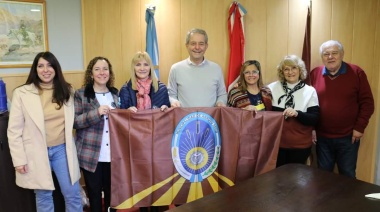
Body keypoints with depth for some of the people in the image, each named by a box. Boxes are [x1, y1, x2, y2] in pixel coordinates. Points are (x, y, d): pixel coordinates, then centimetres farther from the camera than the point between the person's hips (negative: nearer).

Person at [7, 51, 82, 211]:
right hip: (37, 153, -2)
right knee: (43, 197, 13)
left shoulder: (67, 91, 4)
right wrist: (19, 159, -7)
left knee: (73, 195, 9)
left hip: (62, 150, 3)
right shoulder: (22, 93, -8)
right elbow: (14, 130, -6)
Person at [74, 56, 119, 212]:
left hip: (113, 154, 3)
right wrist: (96, 113, -22)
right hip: (91, 155, -3)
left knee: (112, 192, 13)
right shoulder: (81, 94, -2)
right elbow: (74, 122, -10)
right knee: (94, 192, 8)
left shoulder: (116, 94, 10)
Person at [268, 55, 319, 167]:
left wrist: (297, 114, -24)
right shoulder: (273, 87, 0)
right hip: (277, 143, 1)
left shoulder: (310, 91, -3)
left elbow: (314, 119, -9)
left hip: (300, 145, 0)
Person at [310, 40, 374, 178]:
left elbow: (367, 102, -3)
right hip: (322, 137, 1)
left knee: (347, 175, 13)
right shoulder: (314, 74, -1)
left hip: (348, 137, -1)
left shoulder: (356, 73, -5)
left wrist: (360, 127, -8)